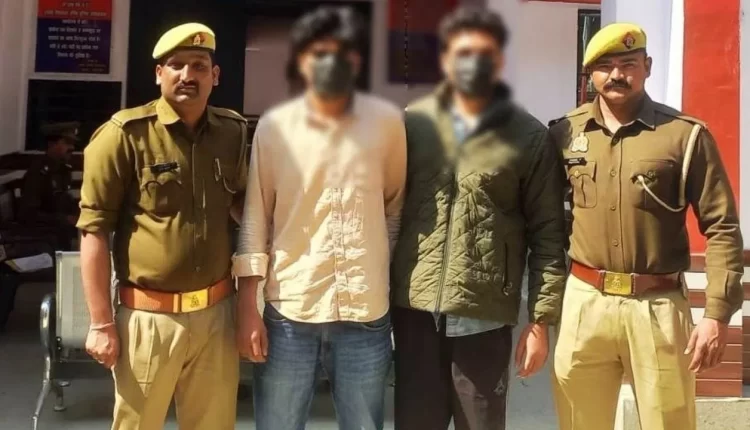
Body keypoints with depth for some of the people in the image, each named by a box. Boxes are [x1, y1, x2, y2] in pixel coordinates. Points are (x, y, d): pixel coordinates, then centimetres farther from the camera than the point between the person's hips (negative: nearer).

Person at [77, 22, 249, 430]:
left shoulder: (232, 133, 6)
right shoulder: (125, 135, -8)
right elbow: (95, 230, -8)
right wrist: (101, 323, -10)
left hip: (216, 312, 4)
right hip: (149, 317, -4)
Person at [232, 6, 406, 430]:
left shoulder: (388, 121, 2)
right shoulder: (273, 126, 0)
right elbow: (255, 217, 1)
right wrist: (248, 307, -2)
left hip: (366, 312, 1)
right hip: (289, 310, 0)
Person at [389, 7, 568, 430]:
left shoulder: (530, 137, 1)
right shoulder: (413, 123, 6)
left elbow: (547, 234, 0)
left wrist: (541, 319, -4)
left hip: (485, 316, -1)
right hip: (415, 310, 2)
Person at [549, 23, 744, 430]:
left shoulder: (686, 134, -3)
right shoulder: (565, 132, 5)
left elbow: (721, 228, -3)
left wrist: (717, 313, -9)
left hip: (658, 306, -2)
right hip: (584, 303, 2)